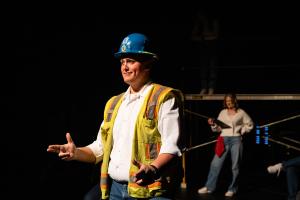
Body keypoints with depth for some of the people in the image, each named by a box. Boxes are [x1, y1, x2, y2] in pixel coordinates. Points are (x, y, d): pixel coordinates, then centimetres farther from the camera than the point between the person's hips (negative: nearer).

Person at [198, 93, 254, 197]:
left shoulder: (241, 113, 3)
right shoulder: (223, 112, 10)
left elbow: (250, 124, 13)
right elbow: (218, 128, 10)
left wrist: (242, 131, 1)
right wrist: (213, 124, -8)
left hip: (236, 140, -2)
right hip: (224, 140, 2)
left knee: (235, 166, 4)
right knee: (215, 164, -2)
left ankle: (232, 189, 12)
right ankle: (209, 187, 4)